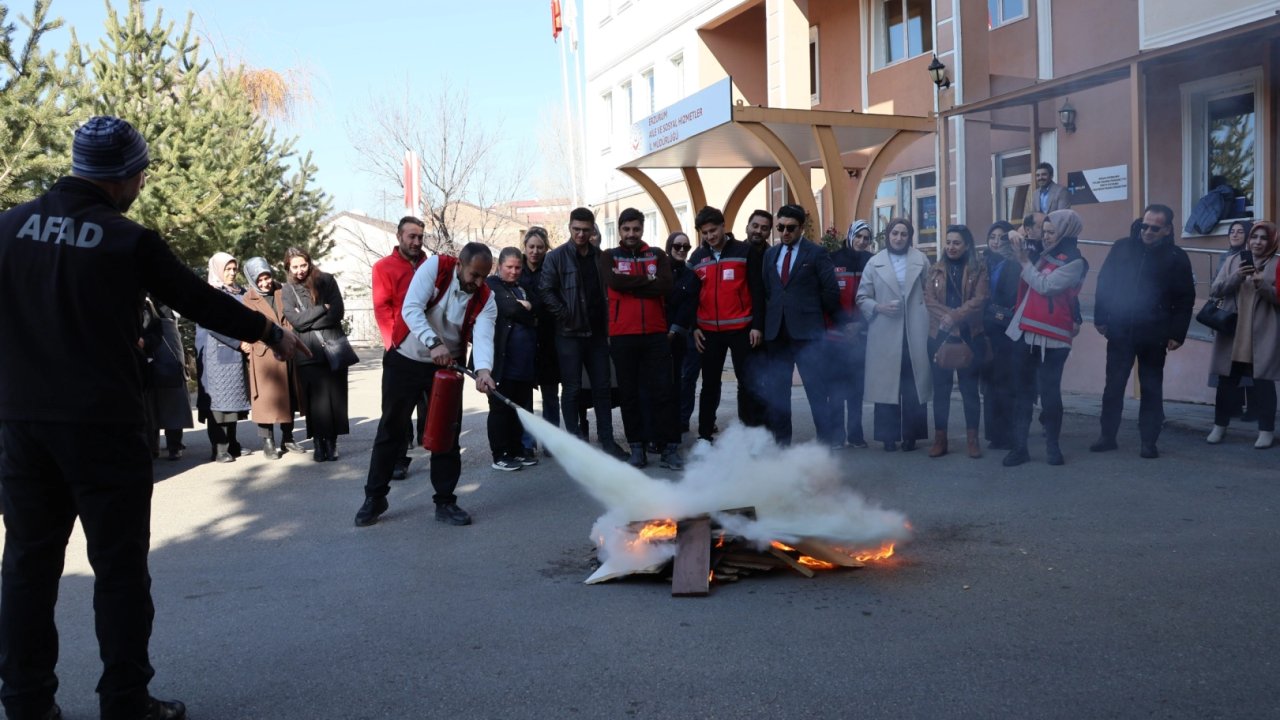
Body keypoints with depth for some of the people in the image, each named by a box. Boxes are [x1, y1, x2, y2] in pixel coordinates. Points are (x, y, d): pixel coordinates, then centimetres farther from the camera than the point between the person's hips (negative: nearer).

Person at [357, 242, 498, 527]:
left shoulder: (485, 298, -11)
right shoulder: (434, 267, -17)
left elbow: (483, 336, -25)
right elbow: (411, 308, -26)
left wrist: (483, 369, -45)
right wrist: (433, 343, -41)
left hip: (447, 367, 2)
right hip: (405, 361, -2)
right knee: (390, 429, 7)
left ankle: (445, 502, 15)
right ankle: (374, 498, 20)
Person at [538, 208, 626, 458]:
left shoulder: (601, 257, 8)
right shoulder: (557, 257, -3)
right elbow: (546, 291, -8)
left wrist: (607, 324, 3)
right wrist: (565, 315, -13)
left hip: (597, 333, 4)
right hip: (569, 334, -3)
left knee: (602, 387, 7)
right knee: (572, 389, 2)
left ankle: (607, 439, 15)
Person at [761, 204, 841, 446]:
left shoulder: (816, 253, 0)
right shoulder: (770, 254, 14)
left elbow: (831, 290, -1)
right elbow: (765, 290, 14)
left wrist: (815, 315, 7)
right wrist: (767, 321, 7)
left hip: (807, 332, -5)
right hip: (776, 332, 5)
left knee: (817, 389, -5)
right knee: (775, 391, 7)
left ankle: (829, 440, 1)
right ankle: (780, 441, 16)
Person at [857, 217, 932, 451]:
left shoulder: (921, 260, 8)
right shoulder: (874, 263, 7)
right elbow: (862, 298, 7)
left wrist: (931, 324, -4)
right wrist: (878, 307, -11)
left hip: (915, 333, 0)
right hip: (885, 334, 0)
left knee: (914, 386, 1)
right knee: (887, 385, 1)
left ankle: (911, 435, 10)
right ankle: (889, 436, 8)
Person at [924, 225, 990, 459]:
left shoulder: (978, 270, 3)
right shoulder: (935, 270, 10)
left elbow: (980, 299, -9)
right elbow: (929, 300, 0)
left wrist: (954, 317, -18)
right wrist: (948, 318, -16)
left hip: (970, 336, -2)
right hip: (940, 336, 2)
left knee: (969, 387, 3)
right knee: (940, 388, 5)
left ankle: (972, 439, 10)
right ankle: (940, 439, 10)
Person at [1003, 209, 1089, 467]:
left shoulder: (1074, 262, -8)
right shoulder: (1044, 254, 13)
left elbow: (1045, 286, -17)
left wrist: (1025, 261, -7)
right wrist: (1017, 241, 6)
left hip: (1052, 336, -6)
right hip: (1024, 331, 6)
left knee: (1049, 392, 0)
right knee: (1022, 391, 6)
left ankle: (1052, 445, 13)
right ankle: (1019, 446, 9)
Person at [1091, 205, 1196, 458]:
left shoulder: (1177, 257, -2)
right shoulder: (1122, 247, 2)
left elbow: (1185, 300, -1)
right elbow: (1104, 283, 6)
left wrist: (1177, 334, -6)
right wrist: (1101, 318, 2)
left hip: (1154, 335, -1)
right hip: (1119, 331, 2)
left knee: (1151, 389, 7)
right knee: (1113, 386, 7)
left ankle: (1149, 441, 14)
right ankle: (1107, 435, 18)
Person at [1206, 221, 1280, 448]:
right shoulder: (1234, 261, 9)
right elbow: (1214, 291, 2)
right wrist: (1236, 277, -14)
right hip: (1231, 332, 2)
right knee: (1226, 381, 7)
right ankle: (1220, 426, 17)